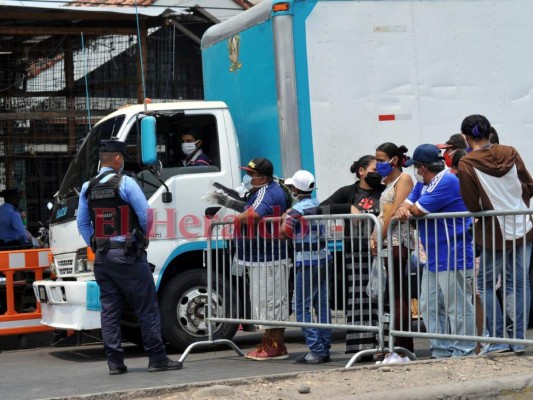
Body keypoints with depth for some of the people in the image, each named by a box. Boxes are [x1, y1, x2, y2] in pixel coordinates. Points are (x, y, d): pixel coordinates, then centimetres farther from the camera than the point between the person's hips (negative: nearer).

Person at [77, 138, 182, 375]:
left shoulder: (87, 188, 7)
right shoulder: (126, 184, -10)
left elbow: (82, 224, 10)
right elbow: (146, 217, -9)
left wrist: (96, 247, 13)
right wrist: (142, 237, 9)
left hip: (102, 257, 6)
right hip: (128, 255, -6)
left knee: (109, 309, 7)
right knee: (146, 308, 0)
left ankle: (114, 362, 6)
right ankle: (157, 359, 1)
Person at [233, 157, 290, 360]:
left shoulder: (267, 193, -16)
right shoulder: (267, 190, 18)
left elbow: (252, 215, -32)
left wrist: (235, 218, -15)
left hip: (267, 258, -11)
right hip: (261, 258, 11)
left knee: (270, 301, -7)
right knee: (265, 301, 15)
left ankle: (277, 347, -3)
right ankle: (269, 343, 22)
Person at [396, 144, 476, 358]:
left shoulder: (447, 182, -16)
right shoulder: (423, 183, 17)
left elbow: (419, 210, -19)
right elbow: (408, 204, 13)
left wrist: (412, 208, 4)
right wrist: (403, 210, -11)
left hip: (453, 258, -10)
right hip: (433, 259, 10)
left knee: (458, 308, -5)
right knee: (430, 307, 12)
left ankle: (463, 354, -1)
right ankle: (441, 352, 17)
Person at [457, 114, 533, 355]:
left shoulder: (466, 164, -12)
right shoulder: (510, 153, 1)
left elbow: (472, 206, -12)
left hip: (496, 233, -4)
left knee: (486, 284, 9)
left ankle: (497, 339, 5)